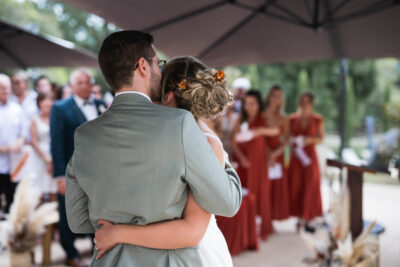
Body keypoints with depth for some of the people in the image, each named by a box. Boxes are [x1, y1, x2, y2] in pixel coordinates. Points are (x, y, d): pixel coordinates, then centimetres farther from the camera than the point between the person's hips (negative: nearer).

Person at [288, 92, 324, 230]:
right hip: (296, 156, 1)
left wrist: (308, 140, -17)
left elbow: (320, 138, -1)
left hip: (310, 156, -1)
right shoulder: (293, 119, 5)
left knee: (309, 187, 0)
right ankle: (300, 216, 12)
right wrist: (294, 142, -11)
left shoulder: (318, 119, 0)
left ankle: (306, 218, 9)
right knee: (295, 186, 0)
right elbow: (288, 137, 8)